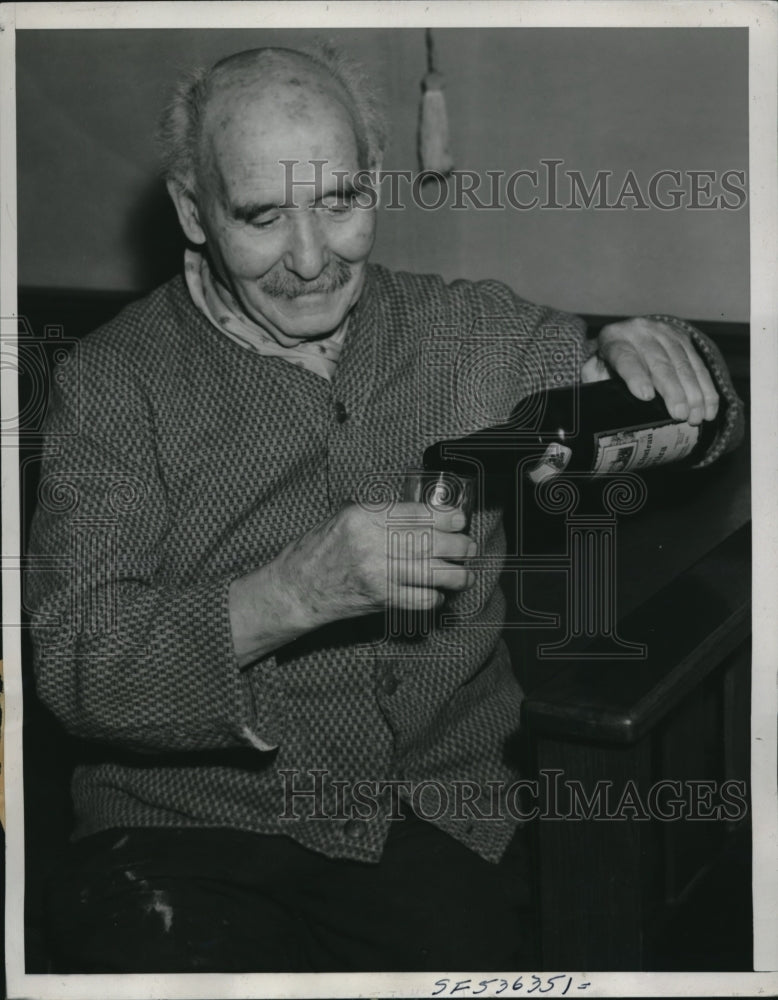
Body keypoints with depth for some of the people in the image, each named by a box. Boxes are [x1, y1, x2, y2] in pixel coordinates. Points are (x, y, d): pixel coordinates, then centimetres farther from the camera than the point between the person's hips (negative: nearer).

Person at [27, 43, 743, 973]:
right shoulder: (120, 381, -1)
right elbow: (73, 660, -11)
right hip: (189, 829, -1)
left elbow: (696, 412, 20)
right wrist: (295, 592, -26)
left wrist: (652, 358, -4)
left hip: (440, 821, 2)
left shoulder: (475, 334, 8)